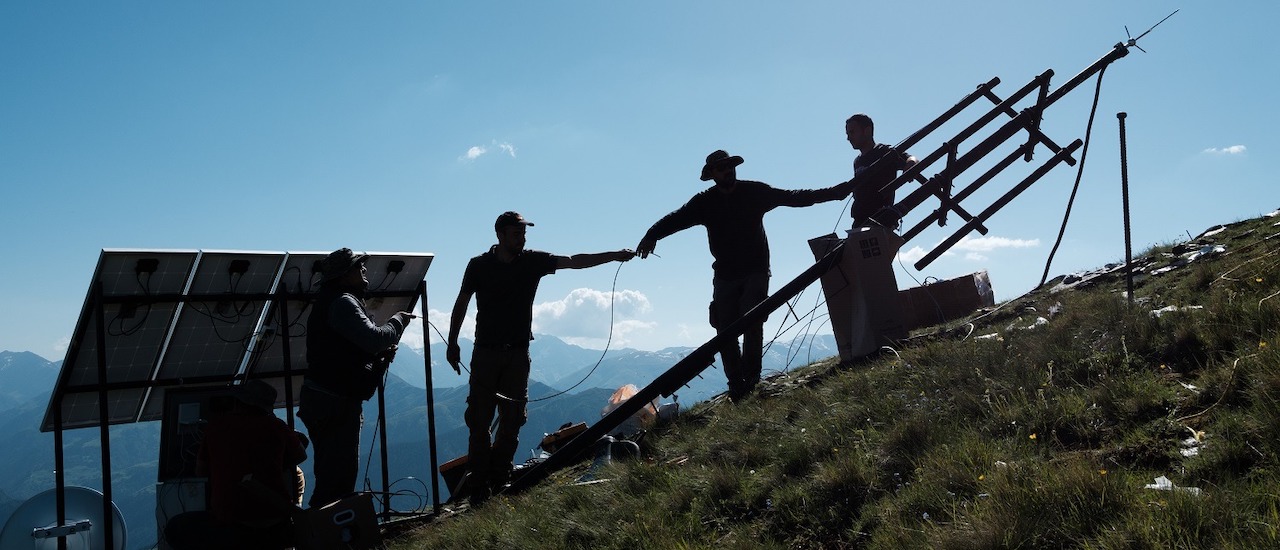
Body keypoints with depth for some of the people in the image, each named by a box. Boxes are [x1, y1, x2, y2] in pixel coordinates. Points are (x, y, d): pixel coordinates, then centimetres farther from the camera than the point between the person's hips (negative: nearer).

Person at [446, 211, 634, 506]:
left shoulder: (533, 261, 1)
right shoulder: (479, 265, -2)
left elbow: (574, 261, -4)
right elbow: (462, 303, 6)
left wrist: (614, 255, -12)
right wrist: (452, 343, 4)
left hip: (518, 352, 2)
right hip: (486, 351, -2)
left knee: (512, 419, 4)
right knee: (480, 418, -3)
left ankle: (500, 479, 15)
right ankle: (479, 485, 3)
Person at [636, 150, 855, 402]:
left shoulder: (755, 192, 1)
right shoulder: (705, 202, 0)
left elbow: (796, 197, 2)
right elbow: (677, 218, -13)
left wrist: (838, 190, -3)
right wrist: (652, 235, -32)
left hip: (755, 272, -1)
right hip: (724, 275, 1)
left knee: (752, 324, -16)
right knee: (725, 332, -4)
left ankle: (750, 378, -10)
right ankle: (736, 386, 1)